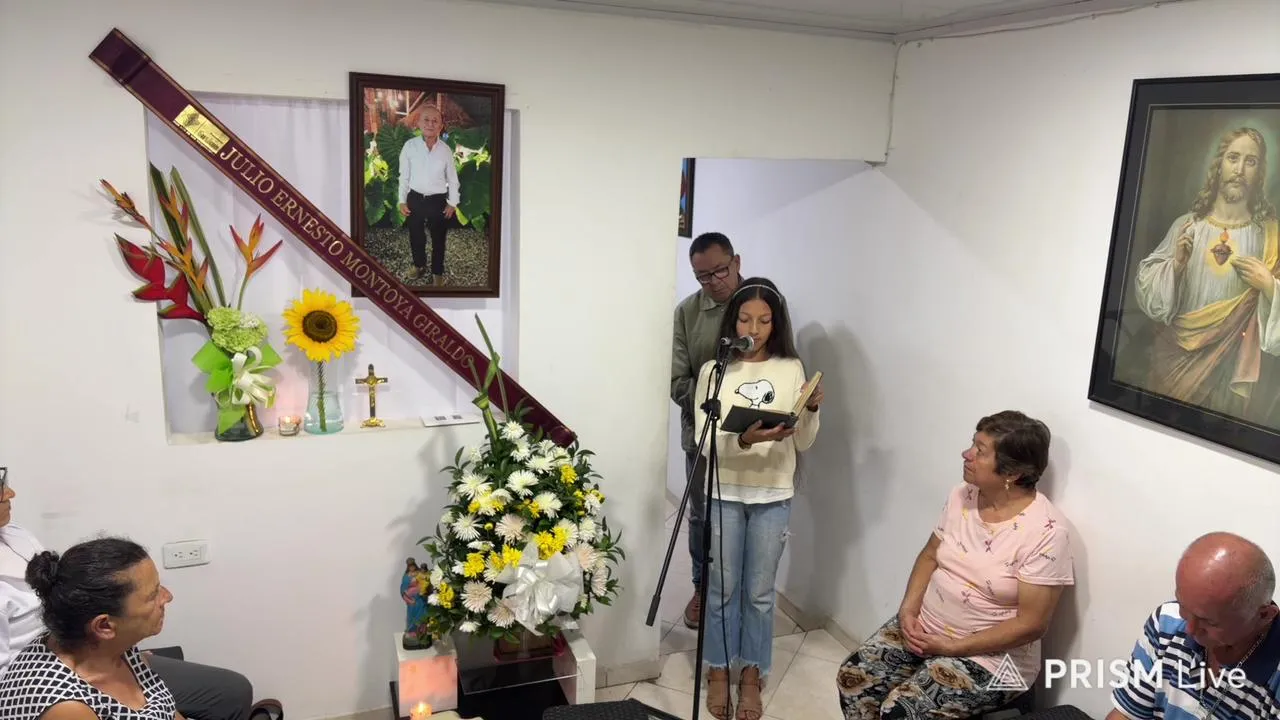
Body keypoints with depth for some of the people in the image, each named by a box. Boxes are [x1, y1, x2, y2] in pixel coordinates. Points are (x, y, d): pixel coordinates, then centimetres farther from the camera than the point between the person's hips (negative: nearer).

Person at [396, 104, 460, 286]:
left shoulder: (446, 149, -8)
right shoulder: (410, 146, -9)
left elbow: (452, 178, 1)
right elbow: (404, 176, -1)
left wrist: (452, 203, 1)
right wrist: (402, 201, 0)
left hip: (438, 200, -1)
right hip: (415, 199, 1)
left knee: (438, 239, 12)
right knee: (415, 236, 17)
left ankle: (437, 273, 30)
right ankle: (419, 265, 42)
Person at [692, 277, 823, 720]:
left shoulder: (791, 369, 0)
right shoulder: (714, 370, -4)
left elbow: (803, 444, 1)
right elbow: (705, 441, -11)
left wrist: (812, 410, -19)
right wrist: (744, 439, -29)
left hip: (773, 495, 1)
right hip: (725, 493, -1)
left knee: (760, 591, 10)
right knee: (723, 587, 10)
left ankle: (751, 675, 27)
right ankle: (718, 671, 28)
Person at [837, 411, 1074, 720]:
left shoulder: (1046, 531, -21)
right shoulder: (962, 495, -1)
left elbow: (1032, 623, -19)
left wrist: (953, 648, -19)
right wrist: (908, 609, -7)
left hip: (988, 655, -6)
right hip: (923, 627, 6)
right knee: (852, 680, -8)